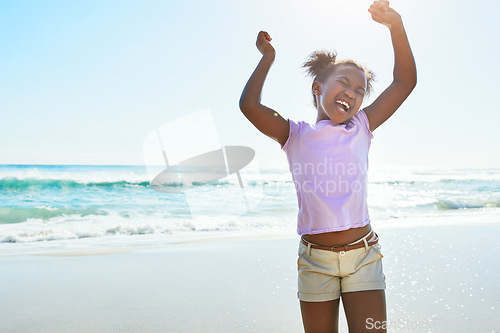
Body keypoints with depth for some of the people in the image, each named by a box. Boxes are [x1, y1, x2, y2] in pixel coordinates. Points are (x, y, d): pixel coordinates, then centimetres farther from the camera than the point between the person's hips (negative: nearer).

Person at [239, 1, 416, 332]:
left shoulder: (360, 129, 4)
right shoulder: (295, 136, 0)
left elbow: (405, 81, 0)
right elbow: (249, 105, -15)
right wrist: (268, 57, -3)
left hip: (363, 255, 1)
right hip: (315, 261, 0)